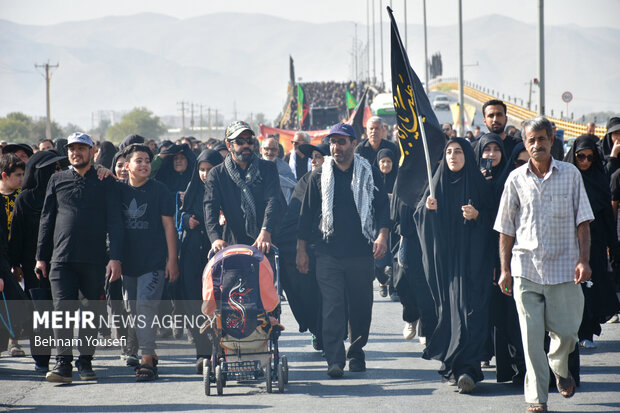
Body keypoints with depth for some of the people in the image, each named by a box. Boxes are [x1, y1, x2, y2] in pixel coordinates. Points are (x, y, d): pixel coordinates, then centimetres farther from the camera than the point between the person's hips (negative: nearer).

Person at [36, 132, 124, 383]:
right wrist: (41, 256, 11)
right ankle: (63, 363, -12)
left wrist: (116, 257, -7)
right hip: (62, 258, 0)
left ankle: (85, 361, 16)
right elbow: (46, 219, 16)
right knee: (63, 309, -10)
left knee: (91, 311, 5)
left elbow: (114, 221, 3)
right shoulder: (57, 181, 12)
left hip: (94, 259, 0)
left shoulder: (104, 182, 6)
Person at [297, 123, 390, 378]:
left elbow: (382, 206, 5)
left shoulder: (369, 174, 6)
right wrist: (301, 249, 7)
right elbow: (307, 213, 11)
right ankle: (335, 359, -13)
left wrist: (382, 235, -13)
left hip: (361, 252, 0)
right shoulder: (319, 176, 8)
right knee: (332, 307, -10)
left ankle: (356, 353, 22)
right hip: (328, 252, 0)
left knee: (361, 306, 6)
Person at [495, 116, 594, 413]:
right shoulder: (516, 179, 4)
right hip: (526, 267, 0)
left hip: (563, 266, 0)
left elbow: (582, 221, 2)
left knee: (566, 331, 3)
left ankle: (559, 366, 37)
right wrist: (504, 269, 4)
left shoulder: (570, 175, 2)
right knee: (532, 335, -2)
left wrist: (583, 260, -7)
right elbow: (506, 229, 8)